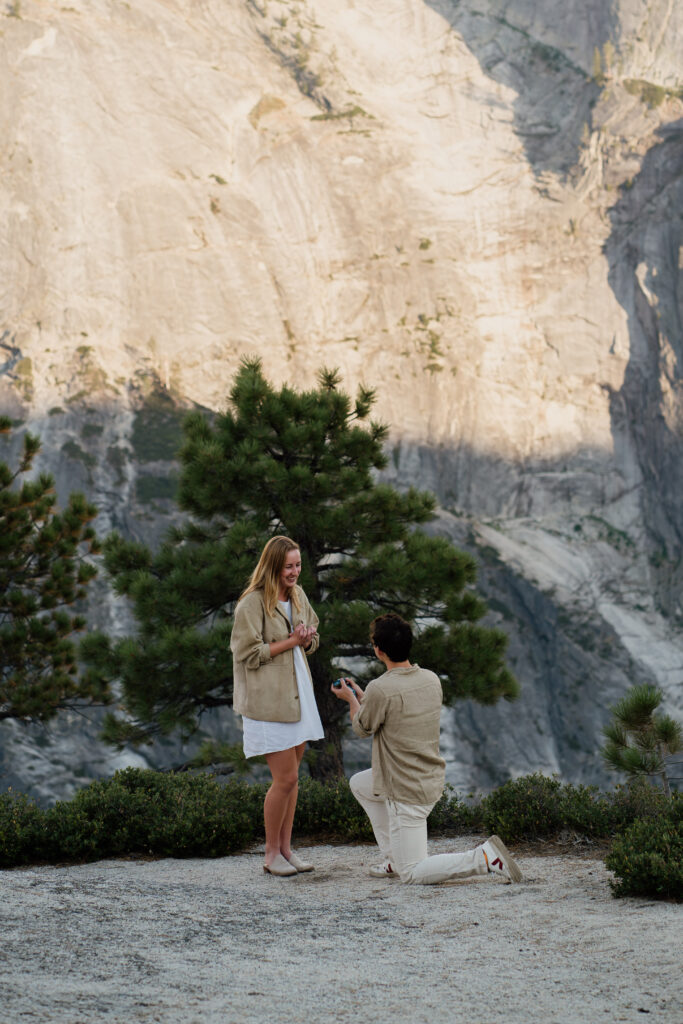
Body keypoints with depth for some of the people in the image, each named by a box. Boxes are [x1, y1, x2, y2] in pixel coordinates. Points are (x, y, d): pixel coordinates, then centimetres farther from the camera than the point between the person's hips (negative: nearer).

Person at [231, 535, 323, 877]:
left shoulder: (298, 596, 10)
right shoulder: (252, 603, -14)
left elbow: (312, 639, 22)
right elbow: (248, 653, -15)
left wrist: (308, 638, -2)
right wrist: (290, 642, -15)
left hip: (298, 695, 8)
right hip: (268, 700, -7)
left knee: (291, 776, 10)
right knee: (286, 778, -7)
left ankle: (286, 848, 19)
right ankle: (271, 854, 7)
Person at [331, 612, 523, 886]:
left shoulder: (380, 689, -23)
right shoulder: (431, 679, 0)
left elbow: (362, 727, -3)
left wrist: (351, 700, 18)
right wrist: (361, 696, 29)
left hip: (407, 792, -8)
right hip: (433, 781, 8)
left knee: (412, 874, -1)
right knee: (359, 784, 30)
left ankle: (484, 858, -17)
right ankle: (394, 859, 28)